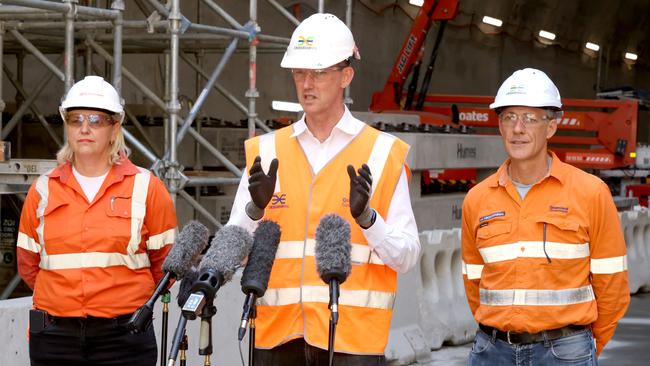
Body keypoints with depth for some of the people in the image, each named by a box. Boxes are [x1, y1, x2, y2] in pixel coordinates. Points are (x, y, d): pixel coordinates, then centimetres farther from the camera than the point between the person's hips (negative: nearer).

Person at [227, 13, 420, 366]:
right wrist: (255, 209, -12)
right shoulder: (266, 153, 10)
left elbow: (406, 256, -1)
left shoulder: (383, 154, 3)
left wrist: (366, 217, -17)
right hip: (276, 336, 3)